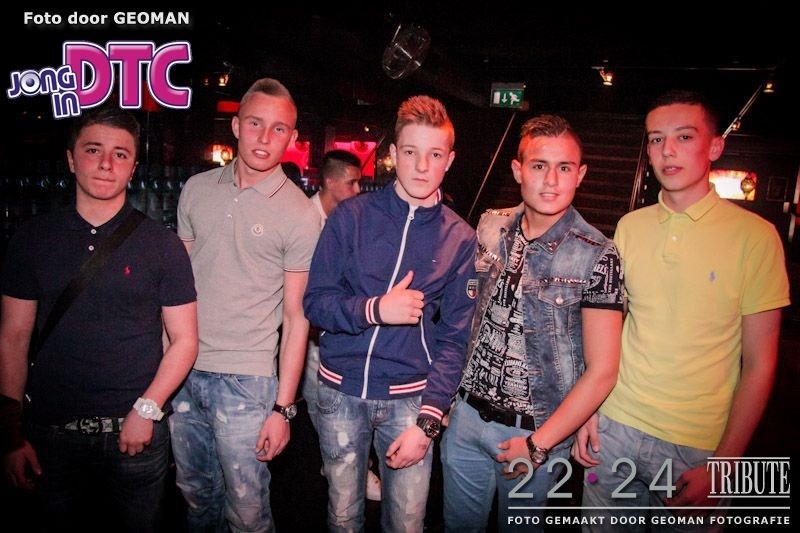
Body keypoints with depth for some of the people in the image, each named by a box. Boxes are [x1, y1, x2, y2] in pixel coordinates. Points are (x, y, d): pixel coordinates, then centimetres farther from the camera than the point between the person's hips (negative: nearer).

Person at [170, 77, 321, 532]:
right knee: (196, 495, 21)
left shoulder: (300, 214, -9)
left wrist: (283, 407, -9)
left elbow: (296, 316, -8)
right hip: (182, 371, 4)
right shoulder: (197, 189, 4)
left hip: (245, 380, -4)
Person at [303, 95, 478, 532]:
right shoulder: (351, 216, -4)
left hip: (409, 397, 0)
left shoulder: (461, 238, -3)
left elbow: (454, 339, -3)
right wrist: (375, 309, -23)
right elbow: (315, 301, -5)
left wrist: (428, 420, -10)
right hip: (340, 390, 1)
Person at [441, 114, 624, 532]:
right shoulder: (490, 227, -4)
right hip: (467, 413, 4)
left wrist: (539, 444, -12)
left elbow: (601, 371, -12)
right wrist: (450, 393, 5)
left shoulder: (597, 257, -15)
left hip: (535, 432, -3)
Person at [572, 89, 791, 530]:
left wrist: (723, 466, -10)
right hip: (613, 427, 3)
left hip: (696, 447, -3)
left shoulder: (755, 236, -9)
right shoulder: (629, 226, 1)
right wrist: (590, 410, 3)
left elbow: (759, 365, -7)